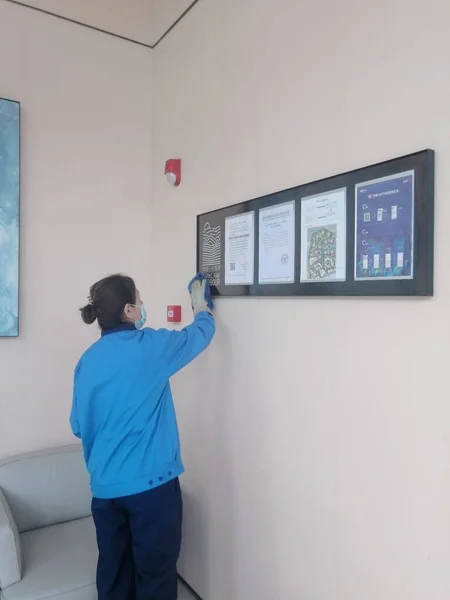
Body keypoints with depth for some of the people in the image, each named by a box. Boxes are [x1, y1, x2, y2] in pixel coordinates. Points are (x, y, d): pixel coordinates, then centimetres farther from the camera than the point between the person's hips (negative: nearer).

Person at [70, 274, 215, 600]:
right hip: (151, 482, -6)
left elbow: (78, 425, 10)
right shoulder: (149, 346, -14)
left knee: (114, 568, 20)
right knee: (155, 571, 11)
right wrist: (201, 306, 22)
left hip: (105, 486, 6)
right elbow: (202, 333, 2)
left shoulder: (87, 360, 2)